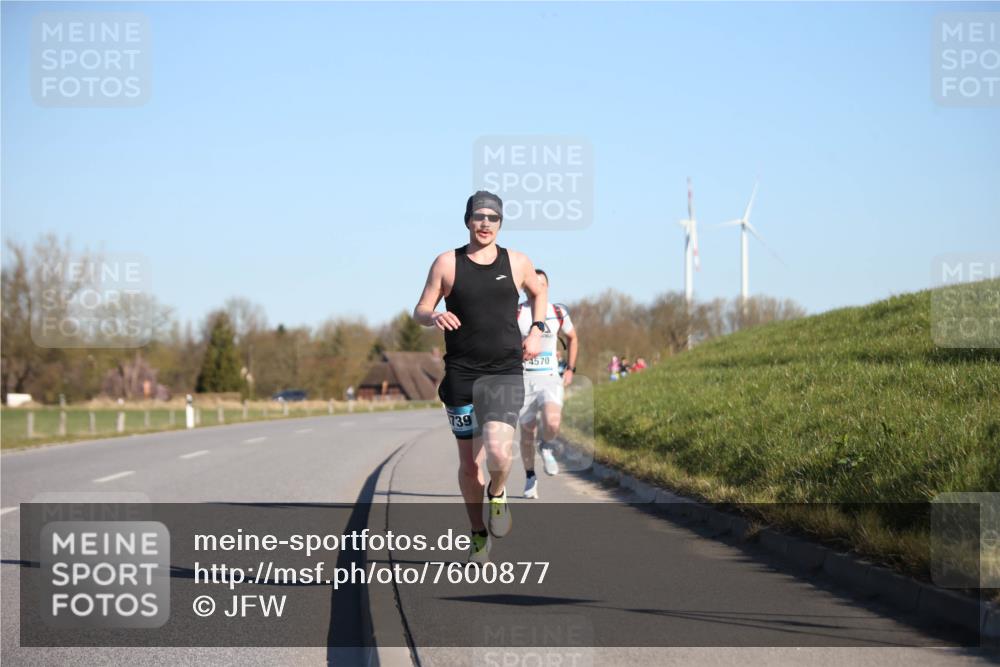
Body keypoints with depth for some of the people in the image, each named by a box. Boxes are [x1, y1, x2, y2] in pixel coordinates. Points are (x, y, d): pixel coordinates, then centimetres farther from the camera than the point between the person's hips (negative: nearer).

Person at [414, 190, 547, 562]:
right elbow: (419, 312, 4)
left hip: (506, 374, -1)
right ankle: (478, 533, 27)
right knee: (469, 462, 7)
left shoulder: (516, 263, 4)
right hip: (461, 374, 1)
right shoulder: (447, 263, 0)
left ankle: (497, 493, 12)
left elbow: (538, 292, 25)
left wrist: (536, 331, 9)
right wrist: (434, 316, -20)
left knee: (498, 452, -22)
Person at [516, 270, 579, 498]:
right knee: (527, 432, 3)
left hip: (550, 378, 1)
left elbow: (572, 338, 21)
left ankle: (546, 447, 9)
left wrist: (571, 368, 13)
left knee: (552, 422, -25)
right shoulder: (516, 313, -4)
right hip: (524, 379, 0)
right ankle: (530, 478, 24)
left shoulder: (558, 312, 4)